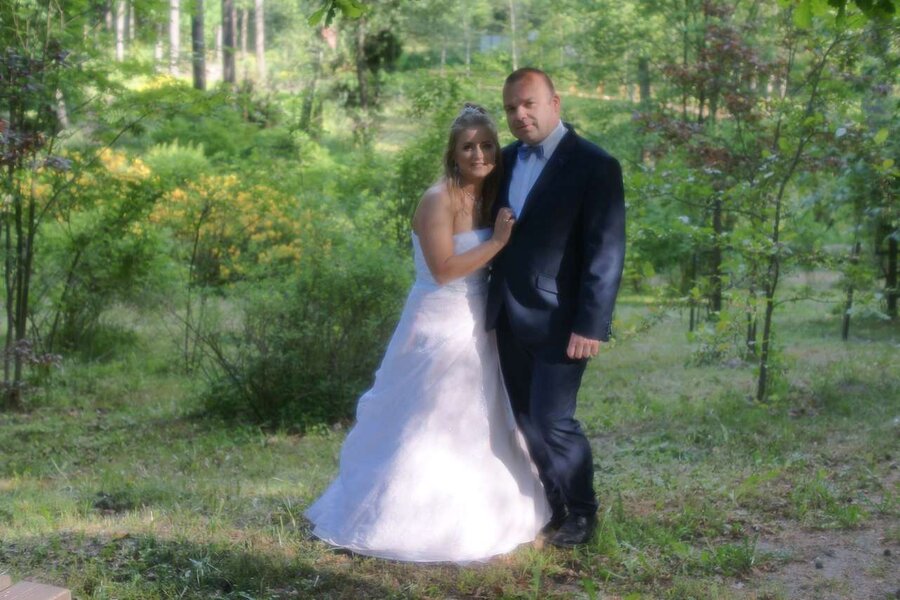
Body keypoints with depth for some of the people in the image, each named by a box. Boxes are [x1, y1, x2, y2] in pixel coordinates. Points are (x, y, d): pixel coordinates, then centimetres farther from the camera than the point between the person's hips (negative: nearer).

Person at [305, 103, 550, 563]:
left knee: (475, 430, 17)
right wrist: (498, 241, -20)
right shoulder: (439, 200, -17)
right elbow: (444, 269, -24)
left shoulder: (488, 198, 7)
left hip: (476, 330, 8)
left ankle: (474, 515, 31)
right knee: (429, 433, 0)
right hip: (439, 330, -8)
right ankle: (421, 519, 13)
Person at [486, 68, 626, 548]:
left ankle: (581, 513, 18)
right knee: (526, 420, 11)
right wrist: (492, 304, 10)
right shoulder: (507, 160, 10)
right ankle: (553, 504, 28)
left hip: (558, 321, -6)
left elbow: (606, 252, -13)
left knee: (553, 421, -3)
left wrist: (592, 325, -17)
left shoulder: (595, 166, -10)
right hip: (510, 319, 6)